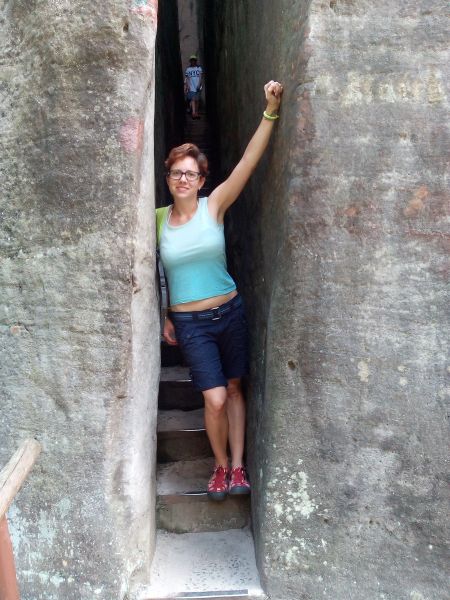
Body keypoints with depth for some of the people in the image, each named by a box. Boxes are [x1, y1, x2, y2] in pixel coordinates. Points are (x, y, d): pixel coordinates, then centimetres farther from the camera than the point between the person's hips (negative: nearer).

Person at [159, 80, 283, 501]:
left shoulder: (214, 207, -5)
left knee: (234, 390, 11)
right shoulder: (157, 220, -2)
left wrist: (270, 112, -24)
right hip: (188, 322, -1)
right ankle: (221, 466, 20)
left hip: (229, 312, 1)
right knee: (215, 398, -5)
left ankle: (237, 467, 25)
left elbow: (248, 162, -15)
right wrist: (164, 318, 9)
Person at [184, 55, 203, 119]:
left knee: (196, 100, 5)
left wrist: (199, 85, -9)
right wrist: (186, 87, -3)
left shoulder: (199, 68, 8)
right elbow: (186, 79, 7)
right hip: (191, 87, -1)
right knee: (192, 100, -14)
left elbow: (201, 77, 4)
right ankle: (193, 113, -23)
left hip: (198, 87, 1)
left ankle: (196, 113, 12)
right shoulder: (188, 69, 8)